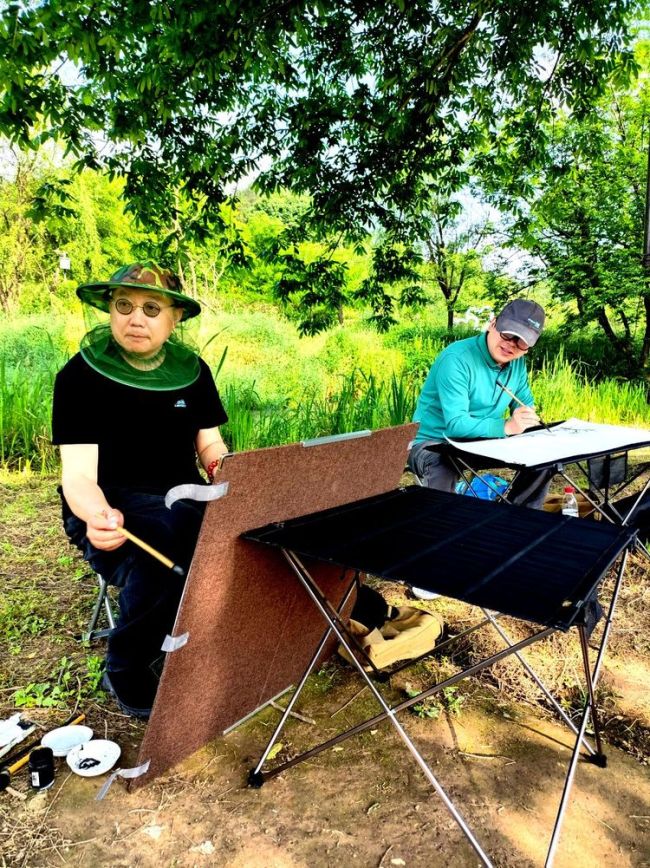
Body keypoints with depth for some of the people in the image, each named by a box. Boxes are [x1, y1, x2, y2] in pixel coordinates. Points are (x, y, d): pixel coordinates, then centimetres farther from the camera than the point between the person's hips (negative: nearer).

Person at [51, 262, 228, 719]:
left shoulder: (192, 371, 5)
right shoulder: (81, 376, -8)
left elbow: (212, 449, 9)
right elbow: (78, 476, -15)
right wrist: (99, 515, -37)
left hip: (183, 502, 4)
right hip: (113, 510, -4)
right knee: (175, 530, -36)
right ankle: (127, 671, -10)